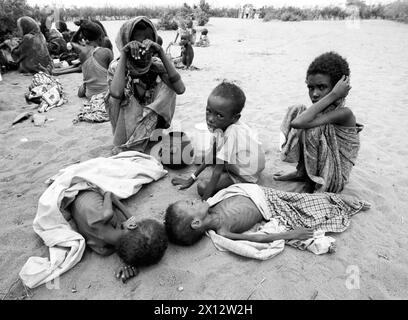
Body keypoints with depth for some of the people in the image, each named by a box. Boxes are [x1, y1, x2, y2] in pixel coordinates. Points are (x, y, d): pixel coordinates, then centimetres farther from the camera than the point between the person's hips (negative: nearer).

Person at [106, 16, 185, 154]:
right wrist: (123, 55, -30)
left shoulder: (156, 65, -7)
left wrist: (161, 53, -27)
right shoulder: (116, 67, -11)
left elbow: (180, 89, -25)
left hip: (154, 127, 2)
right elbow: (116, 93, -34)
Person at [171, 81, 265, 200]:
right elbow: (212, 154, 1)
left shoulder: (232, 134, -35)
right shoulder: (223, 124, -9)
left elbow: (218, 170, -32)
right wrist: (191, 179, 3)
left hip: (245, 177, -8)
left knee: (202, 187, -16)